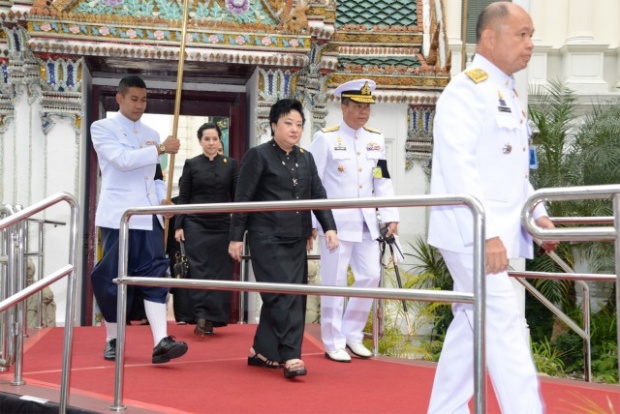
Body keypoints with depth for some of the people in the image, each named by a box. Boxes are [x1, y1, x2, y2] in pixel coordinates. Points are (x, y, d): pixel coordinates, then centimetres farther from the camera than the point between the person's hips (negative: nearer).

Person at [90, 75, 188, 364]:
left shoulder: (151, 134, 18)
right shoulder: (102, 128, 1)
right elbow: (122, 159, -16)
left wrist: (163, 198, 4)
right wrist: (160, 149, -18)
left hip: (149, 216, 5)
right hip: (118, 215, -4)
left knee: (154, 275, -7)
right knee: (114, 277, 0)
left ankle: (161, 342, -15)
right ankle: (112, 340, 14)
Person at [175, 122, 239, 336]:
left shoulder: (231, 164, 6)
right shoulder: (191, 164, 4)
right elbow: (183, 197, 3)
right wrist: (179, 226, -4)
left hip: (222, 226, 1)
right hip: (196, 225, -1)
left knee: (220, 271, 1)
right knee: (199, 270, -8)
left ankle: (212, 319, 8)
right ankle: (202, 316, -11)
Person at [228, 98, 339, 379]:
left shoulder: (306, 158, 14)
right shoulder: (258, 155, -3)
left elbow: (318, 195, 12)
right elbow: (243, 199, -5)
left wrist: (329, 227, -2)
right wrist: (236, 237, -8)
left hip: (297, 240, 7)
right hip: (267, 239, -7)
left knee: (295, 297, 7)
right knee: (282, 295, -12)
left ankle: (261, 351, 19)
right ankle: (290, 356, -11)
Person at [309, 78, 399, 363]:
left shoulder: (376, 140, 10)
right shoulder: (326, 138, -5)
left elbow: (383, 181, 10)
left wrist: (390, 217, 2)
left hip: (366, 222, 5)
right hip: (336, 221, -5)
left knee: (371, 276, 4)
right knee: (334, 282, 0)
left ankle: (352, 334, 20)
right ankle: (333, 343, 10)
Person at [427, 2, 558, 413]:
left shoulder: (508, 93, 17)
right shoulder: (466, 91, -13)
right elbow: (457, 167, -21)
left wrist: (537, 213, 10)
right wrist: (486, 233, -26)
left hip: (495, 233, 9)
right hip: (471, 235, -9)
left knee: (471, 325, 13)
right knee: (505, 327, -11)